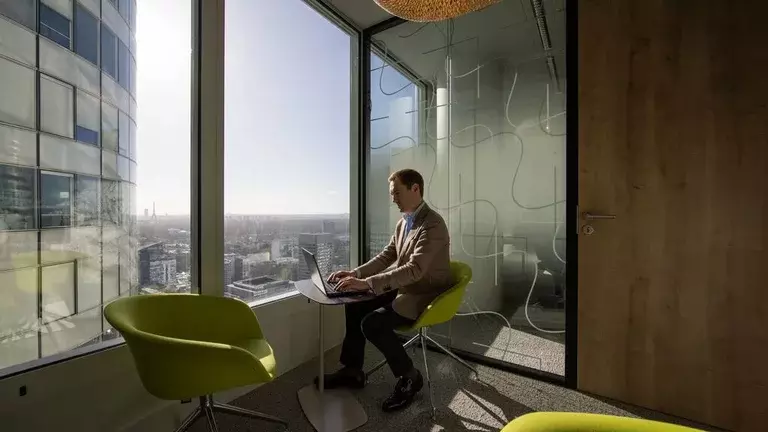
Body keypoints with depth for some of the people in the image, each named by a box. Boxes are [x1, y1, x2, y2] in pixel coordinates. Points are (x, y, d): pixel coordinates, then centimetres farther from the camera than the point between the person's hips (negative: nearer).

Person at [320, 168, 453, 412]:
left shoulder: (433, 225, -23)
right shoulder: (403, 222, 5)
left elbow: (415, 269, -32)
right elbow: (386, 256, 8)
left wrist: (368, 283, -37)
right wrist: (355, 274, -7)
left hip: (424, 296, -9)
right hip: (403, 289, 9)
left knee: (373, 323, -21)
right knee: (355, 307, 3)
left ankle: (409, 376, 4)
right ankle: (352, 371, 19)